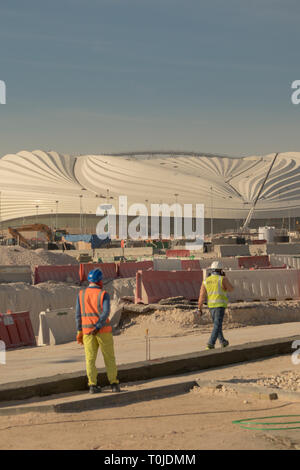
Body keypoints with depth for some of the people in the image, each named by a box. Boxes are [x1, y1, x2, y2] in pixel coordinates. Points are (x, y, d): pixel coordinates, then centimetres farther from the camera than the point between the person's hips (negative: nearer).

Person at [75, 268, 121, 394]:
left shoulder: (81, 294, 3)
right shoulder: (103, 294, -7)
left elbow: (78, 314, 2)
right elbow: (105, 312, -19)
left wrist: (79, 331, 5)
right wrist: (97, 328, -20)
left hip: (87, 330, 3)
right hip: (103, 330, -2)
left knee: (90, 359, 5)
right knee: (109, 357, 6)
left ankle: (93, 385, 0)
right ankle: (114, 384, 4)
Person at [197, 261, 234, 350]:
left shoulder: (206, 281, 3)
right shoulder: (222, 279, -9)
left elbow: (202, 295, -2)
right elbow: (231, 289, 6)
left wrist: (199, 308, 0)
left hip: (211, 305, 5)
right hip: (220, 305, -5)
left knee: (217, 323, 20)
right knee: (217, 325, -7)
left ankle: (223, 342, 31)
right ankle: (211, 344, -19)